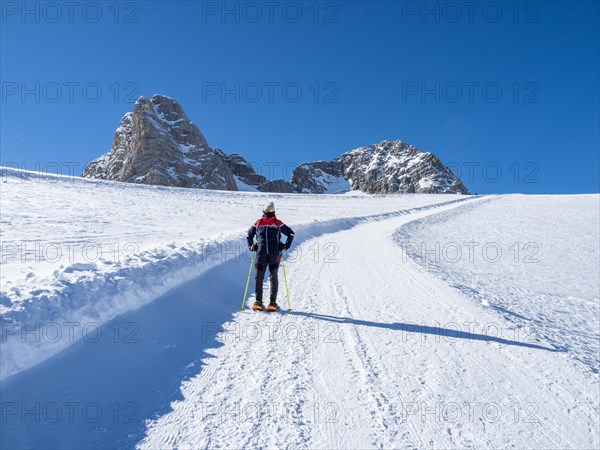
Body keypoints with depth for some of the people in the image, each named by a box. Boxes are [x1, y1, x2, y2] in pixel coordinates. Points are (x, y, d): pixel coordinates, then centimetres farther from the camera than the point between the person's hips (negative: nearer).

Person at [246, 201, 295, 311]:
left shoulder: (278, 223, 8)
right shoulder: (258, 223, 12)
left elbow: (291, 233, 15)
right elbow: (249, 234, 25)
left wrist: (286, 245, 5)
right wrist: (251, 246, 13)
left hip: (274, 253, -1)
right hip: (261, 253, 2)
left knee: (273, 277, 0)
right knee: (258, 276, -1)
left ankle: (273, 302, 4)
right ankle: (258, 301, 8)